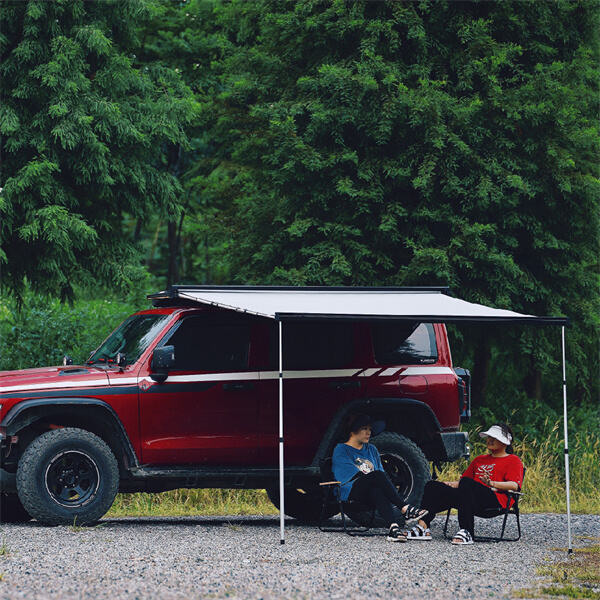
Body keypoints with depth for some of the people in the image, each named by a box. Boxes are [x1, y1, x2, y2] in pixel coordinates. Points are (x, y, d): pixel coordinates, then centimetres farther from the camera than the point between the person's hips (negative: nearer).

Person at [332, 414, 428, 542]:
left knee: (377, 491, -35)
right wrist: (370, 477, -17)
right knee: (377, 475, -33)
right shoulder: (341, 450, 8)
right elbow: (351, 473, -7)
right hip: (350, 492, -5)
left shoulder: (372, 450, 28)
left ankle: (393, 528, -58)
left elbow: (381, 470, 20)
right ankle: (405, 509, -40)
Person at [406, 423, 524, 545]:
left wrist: (491, 483, -21)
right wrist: (451, 484, 9)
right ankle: (423, 527, -28)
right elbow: (463, 480, 32)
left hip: (496, 500, -7)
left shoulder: (513, 460, 14)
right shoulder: (479, 459, 36)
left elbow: (514, 485, -4)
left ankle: (467, 533, -45)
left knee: (467, 483, -38)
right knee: (433, 486, -11)